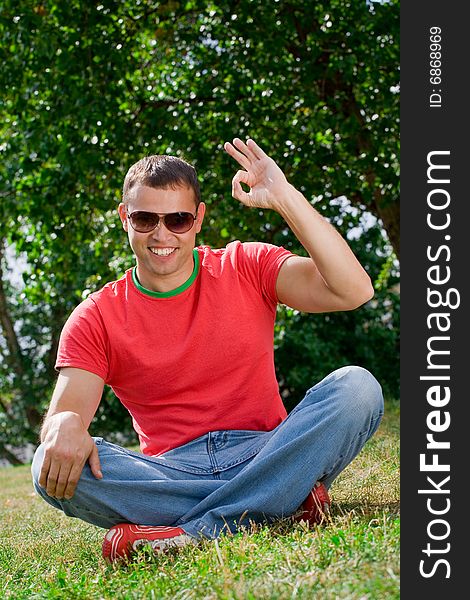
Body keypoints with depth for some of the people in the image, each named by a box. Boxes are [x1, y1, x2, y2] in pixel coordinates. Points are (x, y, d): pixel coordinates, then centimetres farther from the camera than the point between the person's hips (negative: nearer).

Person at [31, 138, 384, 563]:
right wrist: (66, 425, -32)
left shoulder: (245, 268, 4)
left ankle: (194, 530, -31)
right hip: (171, 472, 0)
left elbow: (353, 291, -11)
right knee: (56, 470, -28)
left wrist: (285, 197, -16)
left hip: (264, 455, 0)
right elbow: (63, 411, -6)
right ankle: (281, 501, -28)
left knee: (356, 386, -26)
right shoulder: (96, 319, 5)